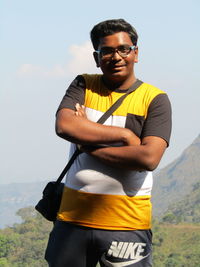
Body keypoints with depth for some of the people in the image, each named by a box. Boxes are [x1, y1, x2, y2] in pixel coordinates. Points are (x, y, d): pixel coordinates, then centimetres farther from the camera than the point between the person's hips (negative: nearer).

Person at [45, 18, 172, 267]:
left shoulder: (155, 99, 0)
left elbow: (149, 158, -14)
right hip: (73, 219, 3)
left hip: (127, 225, -2)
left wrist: (88, 145, -10)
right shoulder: (83, 86, 9)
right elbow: (63, 125, -11)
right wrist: (125, 134, -11)